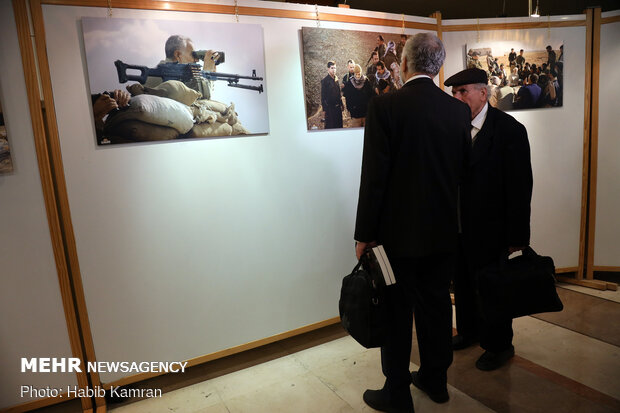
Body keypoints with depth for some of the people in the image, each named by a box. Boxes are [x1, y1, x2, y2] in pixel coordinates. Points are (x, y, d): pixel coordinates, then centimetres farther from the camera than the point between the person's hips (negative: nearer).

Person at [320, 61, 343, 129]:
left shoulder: (336, 79, 9)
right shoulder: (325, 80, -10)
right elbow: (323, 96, -10)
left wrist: (341, 104, 13)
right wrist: (324, 109, -12)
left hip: (337, 106, 6)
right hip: (330, 107, -6)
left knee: (339, 124, 11)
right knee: (330, 126, -1)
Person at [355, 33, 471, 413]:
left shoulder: (385, 106, -14)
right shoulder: (460, 110, 1)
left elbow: (374, 177, -16)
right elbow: (463, 173, 7)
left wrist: (365, 234, -8)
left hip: (398, 231, -5)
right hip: (443, 231, 5)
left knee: (397, 313, 9)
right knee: (436, 306, 19)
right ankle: (436, 380, 38)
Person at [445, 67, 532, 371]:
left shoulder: (509, 129, -12)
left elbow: (520, 186, -13)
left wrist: (517, 235, -13)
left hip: (489, 229, -5)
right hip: (457, 225, 5)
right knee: (462, 284, 20)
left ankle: (499, 346, 33)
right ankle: (468, 330, 44)